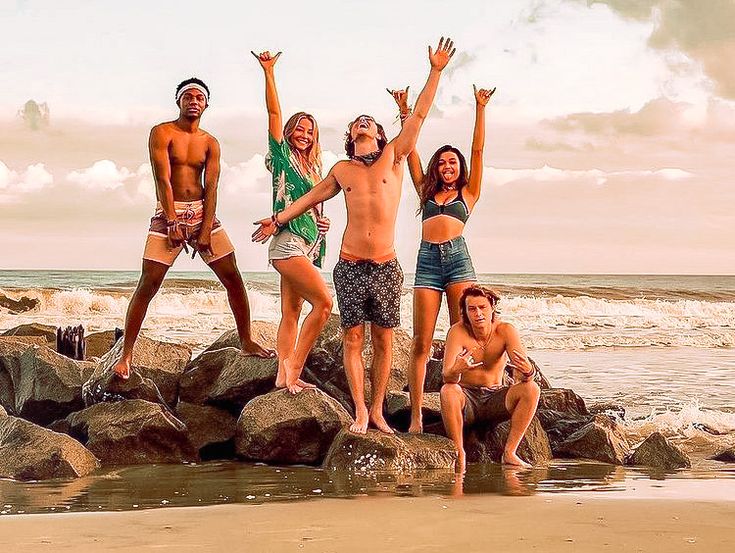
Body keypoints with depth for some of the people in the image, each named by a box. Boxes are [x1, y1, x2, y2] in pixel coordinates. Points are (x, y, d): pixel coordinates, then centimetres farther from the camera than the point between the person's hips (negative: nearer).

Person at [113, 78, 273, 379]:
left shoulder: (210, 143, 9)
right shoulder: (162, 133, -3)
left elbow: (211, 187, -1)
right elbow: (163, 180, -11)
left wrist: (206, 230, -12)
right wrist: (173, 223, -17)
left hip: (202, 212, 4)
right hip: (168, 213, -4)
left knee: (233, 278, 3)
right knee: (148, 284, -9)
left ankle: (246, 342, 17)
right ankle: (126, 355, -5)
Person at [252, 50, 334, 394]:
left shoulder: (311, 168, 21)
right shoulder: (283, 156, 0)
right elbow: (274, 113, -10)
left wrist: (321, 223, 8)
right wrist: (269, 72, -17)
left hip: (305, 245, 8)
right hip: (288, 242, -8)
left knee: (291, 314, 5)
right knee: (323, 301, -17)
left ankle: (283, 376, 4)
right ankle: (293, 369, -14)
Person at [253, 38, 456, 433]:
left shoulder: (393, 157, 6)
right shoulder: (342, 170, 11)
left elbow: (420, 114, 3)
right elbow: (313, 196, 26)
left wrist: (436, 71, 0)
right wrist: (278, 219, 30)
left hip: (386, 267, -1)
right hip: (350, 266, 1)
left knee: (383, 341, 3)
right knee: (353, 339, 0)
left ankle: (377, 410, 12)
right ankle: (360, 411, 6)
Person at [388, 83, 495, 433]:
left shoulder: (468, 193, 17)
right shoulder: (427, 192, 23)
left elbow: (478, 149, 10)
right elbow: (410, 151, 19)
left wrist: (480, 108, 5)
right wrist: (405, 113, 13)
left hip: (458, 259, -2)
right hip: (427, 261, 2)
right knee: (421, 342, -4)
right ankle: (416, 416, -6)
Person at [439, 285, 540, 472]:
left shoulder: (506, 331, -12)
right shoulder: (458, 332, -16)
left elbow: (523, 376, -21)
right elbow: (446, 376, -27)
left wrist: (527, 371, -46)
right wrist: (455, 371, -51)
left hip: (495, 397, 2)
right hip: (467, 397, -2)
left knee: (531, 389, -24)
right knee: (448, 391, -34)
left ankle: (509, 452, -19)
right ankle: (459, 454, -22)